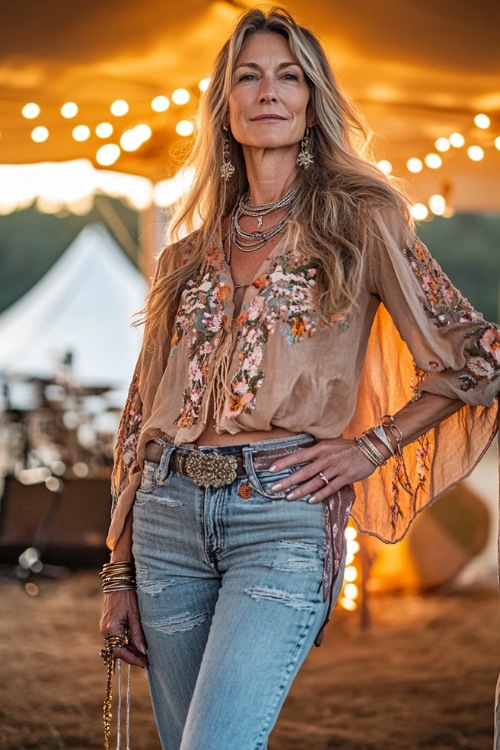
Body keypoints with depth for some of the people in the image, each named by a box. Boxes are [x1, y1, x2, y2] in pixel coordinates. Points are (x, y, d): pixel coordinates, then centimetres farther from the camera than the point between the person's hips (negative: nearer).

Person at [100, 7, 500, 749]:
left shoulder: (359, 222, 5)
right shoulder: (191, 252, 16)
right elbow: (144, 411, 16)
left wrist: (370, 448, -3)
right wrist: (121, 574, 12)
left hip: (284, 515, -5)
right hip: (169, 513, 5)